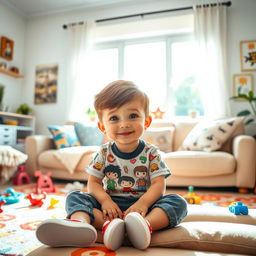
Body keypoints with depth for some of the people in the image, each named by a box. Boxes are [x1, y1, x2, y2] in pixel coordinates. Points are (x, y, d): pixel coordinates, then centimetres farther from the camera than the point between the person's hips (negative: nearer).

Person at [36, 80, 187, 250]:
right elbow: (93, 182, 1)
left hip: (142, 203, -1)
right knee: (75, 197, -16)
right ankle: (80, 221, -47)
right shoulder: (104, 153, 1)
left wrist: (143, 202, -28)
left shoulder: (151, 153, -3)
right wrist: (105, 200, -20)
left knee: (178, 202, -24)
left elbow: (159, 184, -9)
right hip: (111, 204, 2)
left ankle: (145, 223, -50)